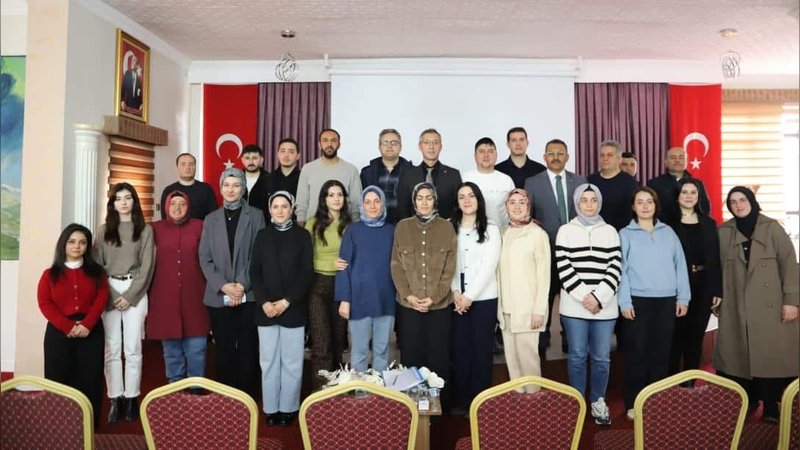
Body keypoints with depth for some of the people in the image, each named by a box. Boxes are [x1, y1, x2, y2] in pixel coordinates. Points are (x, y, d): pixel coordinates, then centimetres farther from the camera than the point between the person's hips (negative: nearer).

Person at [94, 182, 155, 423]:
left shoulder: (145, 230, 5)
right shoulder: (104, 230, 11)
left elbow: (147, 266, 0)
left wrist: (130, 295, -8)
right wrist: (108, 295, -6)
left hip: (135, 291, -2)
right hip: (108, 292, 2)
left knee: (132, 348, 0)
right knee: (111, 348, 0)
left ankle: (131, 399, 6)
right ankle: (115, 399, 6)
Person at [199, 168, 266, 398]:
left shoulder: (256, 216, 4)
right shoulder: (211, 219, 11)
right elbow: (204, 258, 5)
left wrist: (242, 285, -12)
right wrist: (223, 285, -9)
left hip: (249, 295, -2)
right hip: (218, 296, 2)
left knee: (248, 348, 2)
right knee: (223, 349, 7)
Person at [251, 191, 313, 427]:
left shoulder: (302, 235, 1)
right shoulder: (262, 236, 9)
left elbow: (307, 273, -3)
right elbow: (255, 272, 5)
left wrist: (287, 301, -11)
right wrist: (264, 302, -9)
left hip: (293, 309, -2)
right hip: (266, 309, 2)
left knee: (291, 361, 4)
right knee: (268, 360, 6)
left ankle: (288, 407, 15)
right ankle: (270, 408, 17)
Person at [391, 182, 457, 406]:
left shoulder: (446, 228, 3)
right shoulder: (402, 227, 5)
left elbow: (450, 268, -1)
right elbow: (396, 265, 2)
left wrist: (434, 297, -10)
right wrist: (408, 295, -9)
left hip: (439, 304, 0)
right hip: (408, 304, 1)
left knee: (438, 356, 5)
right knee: (411, 355, 6)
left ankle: (440, 403, 18)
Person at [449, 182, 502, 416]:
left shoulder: (491, 230, 3)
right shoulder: (450, 228, 9)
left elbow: (488, 266, -7)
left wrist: (470, 296, -13)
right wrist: (455, 292, -10)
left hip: (483, 298, -2)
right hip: (457, 299, 2)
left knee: (482, 349, 2)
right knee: (460, 348, 4)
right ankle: (460, 401, 15)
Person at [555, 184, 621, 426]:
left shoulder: (610, 232, 10)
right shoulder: (566, 231, 5)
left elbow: (615, 269, 2)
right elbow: (564, 269, -3)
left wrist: (598, 297, -10)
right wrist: (584, 297, -12)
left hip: (605, 306, 1)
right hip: (574, 306, -1)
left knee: (601, 357, 5)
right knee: (577, 356, 4)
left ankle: (598, 401, 21)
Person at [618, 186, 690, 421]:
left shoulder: (668, 232, 11)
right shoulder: (625, 234, 3)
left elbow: (680, 265, 9)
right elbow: (621, 270, -3)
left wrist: (683, 297, 2)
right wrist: (624, 301, -10)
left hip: (666, 300, 3)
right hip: (638, 301, -3)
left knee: (661, 352, 8)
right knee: (637, 352, 0)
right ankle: (634, 403, 9)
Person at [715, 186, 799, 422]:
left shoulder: (772, 228, 0)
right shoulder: (724, 232, 6)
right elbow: (718, 266, 8)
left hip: (770, 305, -2)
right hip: (735, 308, 2)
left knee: (773, 355, 0)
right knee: (738, 355, 6)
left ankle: (773, 407, 11)